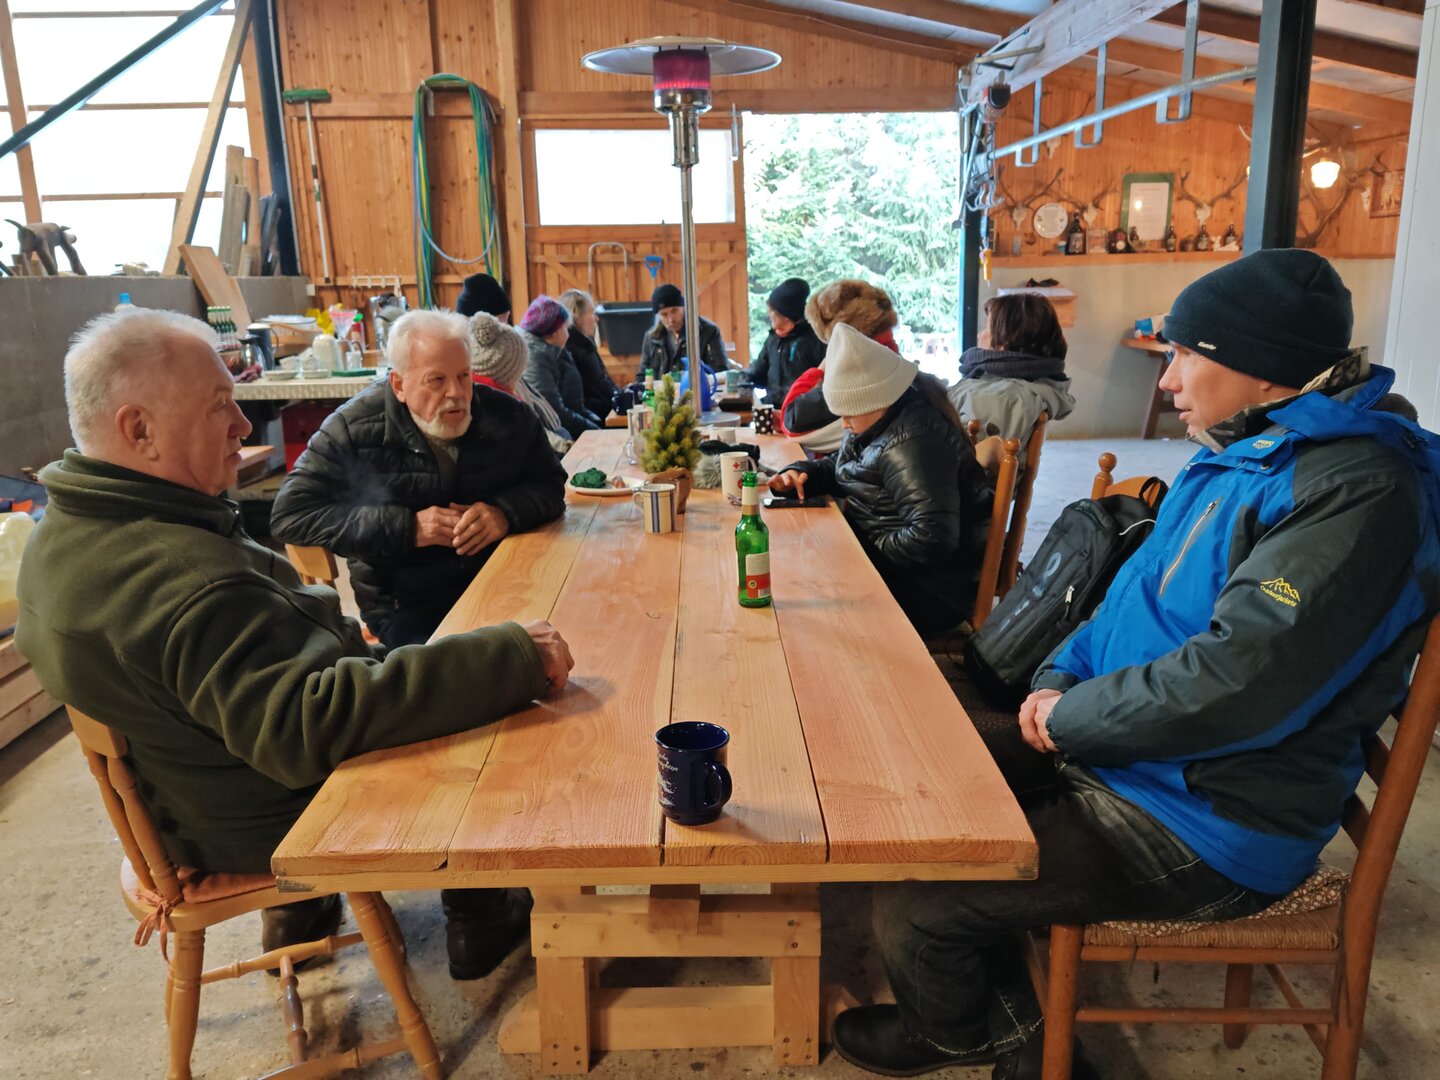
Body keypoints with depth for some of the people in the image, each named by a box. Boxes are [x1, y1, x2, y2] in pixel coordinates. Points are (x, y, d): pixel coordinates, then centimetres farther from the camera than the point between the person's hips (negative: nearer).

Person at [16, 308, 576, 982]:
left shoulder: (60, 540, -3)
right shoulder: (188, 582, -37)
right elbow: (310, 730, -45)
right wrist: (513, 659, -46)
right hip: (274, 823, -9)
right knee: (483, 739, 8)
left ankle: (296, 914, 36)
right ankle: (477, 926, 27)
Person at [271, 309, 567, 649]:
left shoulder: (507, 416, 4)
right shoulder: (354, 429, -5)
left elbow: (550, 484, 10)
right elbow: (290, 514, -7)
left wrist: (506, 512, -15)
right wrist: (407, 528, -16)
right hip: (404, 605, -3)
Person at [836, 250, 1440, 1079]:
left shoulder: (1354, 492, -23)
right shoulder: (1244, 452, 9)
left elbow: (1236, 683, -31)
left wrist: (1071, 718, -17)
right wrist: (1063, 679, 1)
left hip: (1203, 826, -10)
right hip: (1115, 757, 10)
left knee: (916, 904, -12)